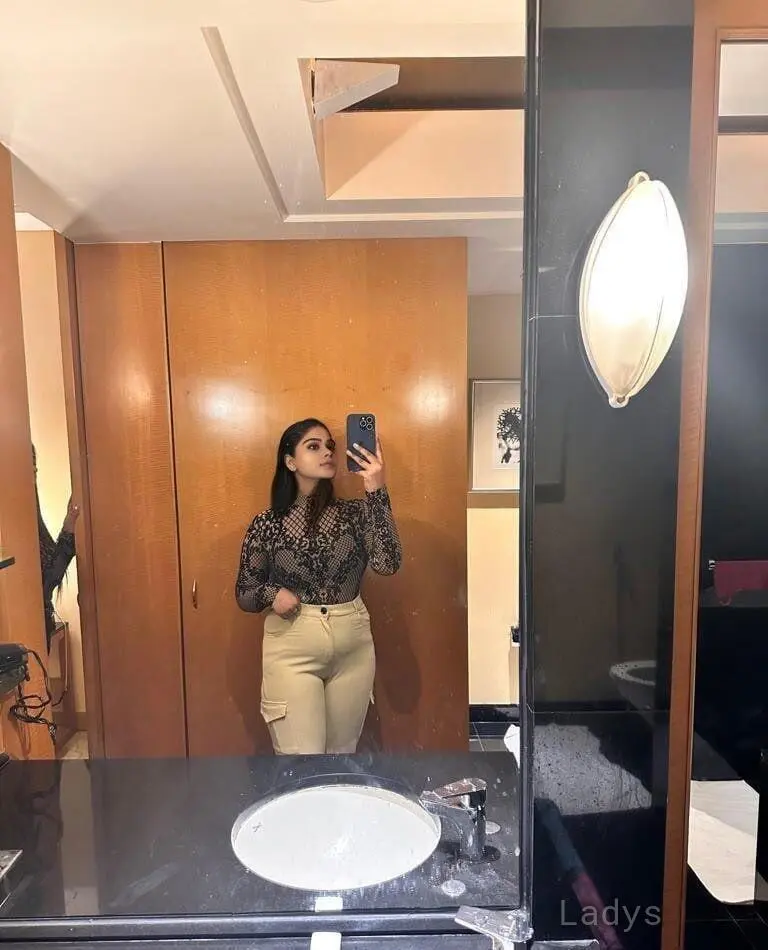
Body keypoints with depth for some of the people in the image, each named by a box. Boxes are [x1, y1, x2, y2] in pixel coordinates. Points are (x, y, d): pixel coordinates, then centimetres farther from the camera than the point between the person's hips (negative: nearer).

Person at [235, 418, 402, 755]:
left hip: (353, 648, 3)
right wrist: (270, 594, -18)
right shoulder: (267, 524, -4)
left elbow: (387, 562, -19)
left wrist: (377, 491, -25)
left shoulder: (355, 512, -3)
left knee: (342, 751, 18)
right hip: (293, 650, -2)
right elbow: (244, 594, 5)